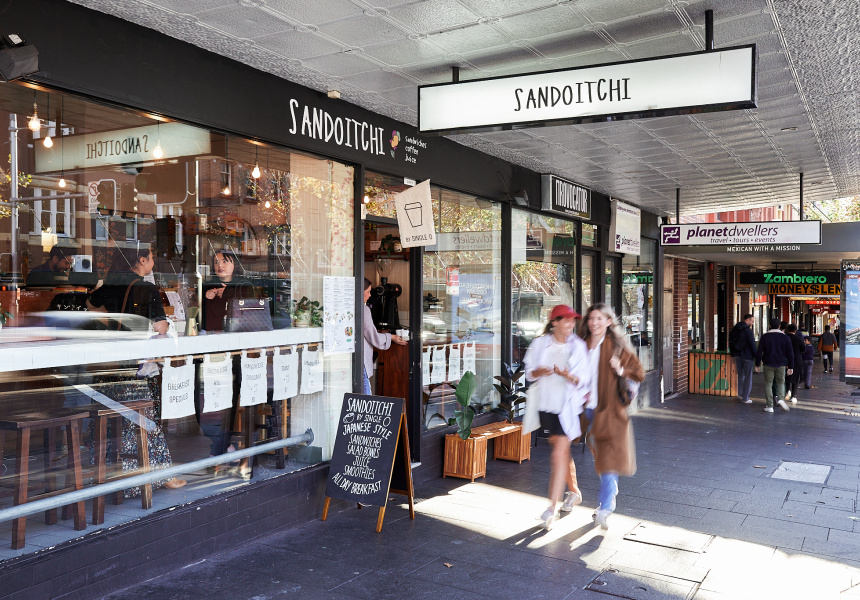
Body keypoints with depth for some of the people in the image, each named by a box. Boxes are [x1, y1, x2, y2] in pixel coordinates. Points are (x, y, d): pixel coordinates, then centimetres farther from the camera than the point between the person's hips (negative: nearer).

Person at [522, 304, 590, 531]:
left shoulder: (578, 346, -5)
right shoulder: (540, 343, 2)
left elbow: (584, 379, -5)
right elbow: (529, 371, 7)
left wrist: (569, 376, -25)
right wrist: (539, 372, -16)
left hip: (567, 405, -3)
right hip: (546, 403, 4)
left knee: (559, 455, -9)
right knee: (562, 451, 19)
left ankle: (552, 508, -4)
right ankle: (574, 491, 41)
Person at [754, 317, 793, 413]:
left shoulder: (764, 337, -2)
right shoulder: (785, 337, 2)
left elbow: (759, 352, -3)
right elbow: (790, 353, 3)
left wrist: (757, 365, 3)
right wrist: (790, 367, 8)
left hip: (768, 365, -1)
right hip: (781, 365, 1)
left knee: (768, 384, 4)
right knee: (781, 382, 15)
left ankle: (770, 406, 2)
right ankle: (781, 399, -10)